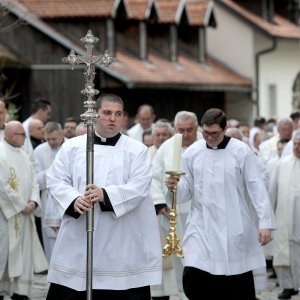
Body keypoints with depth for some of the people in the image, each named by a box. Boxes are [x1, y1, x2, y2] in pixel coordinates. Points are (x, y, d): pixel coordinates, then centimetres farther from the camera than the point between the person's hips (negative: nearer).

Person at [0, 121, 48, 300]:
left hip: (24, 214, 7)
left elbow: (33, 181, 12)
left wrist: (33, 202, -5)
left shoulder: (23, 156, 12)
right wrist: (22, 206, -14)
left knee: (23, 252, 6)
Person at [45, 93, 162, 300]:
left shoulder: (137, 150, 4)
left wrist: (105, 195, -23)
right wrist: (74, 200, -17)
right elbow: (56, 180, 4)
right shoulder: (72, 147, 10)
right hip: (78, 237, 2)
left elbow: (139, 186, -9)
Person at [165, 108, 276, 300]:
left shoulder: (241, 151, -3)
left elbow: (256, 188, -4)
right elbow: (187, 189, 10)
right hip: (202, 227, 2)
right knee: (192, 279, -10)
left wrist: (265, 223, -9)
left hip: (234, 229, -2)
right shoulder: (192, 153, 4)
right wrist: (176, 187, -13)